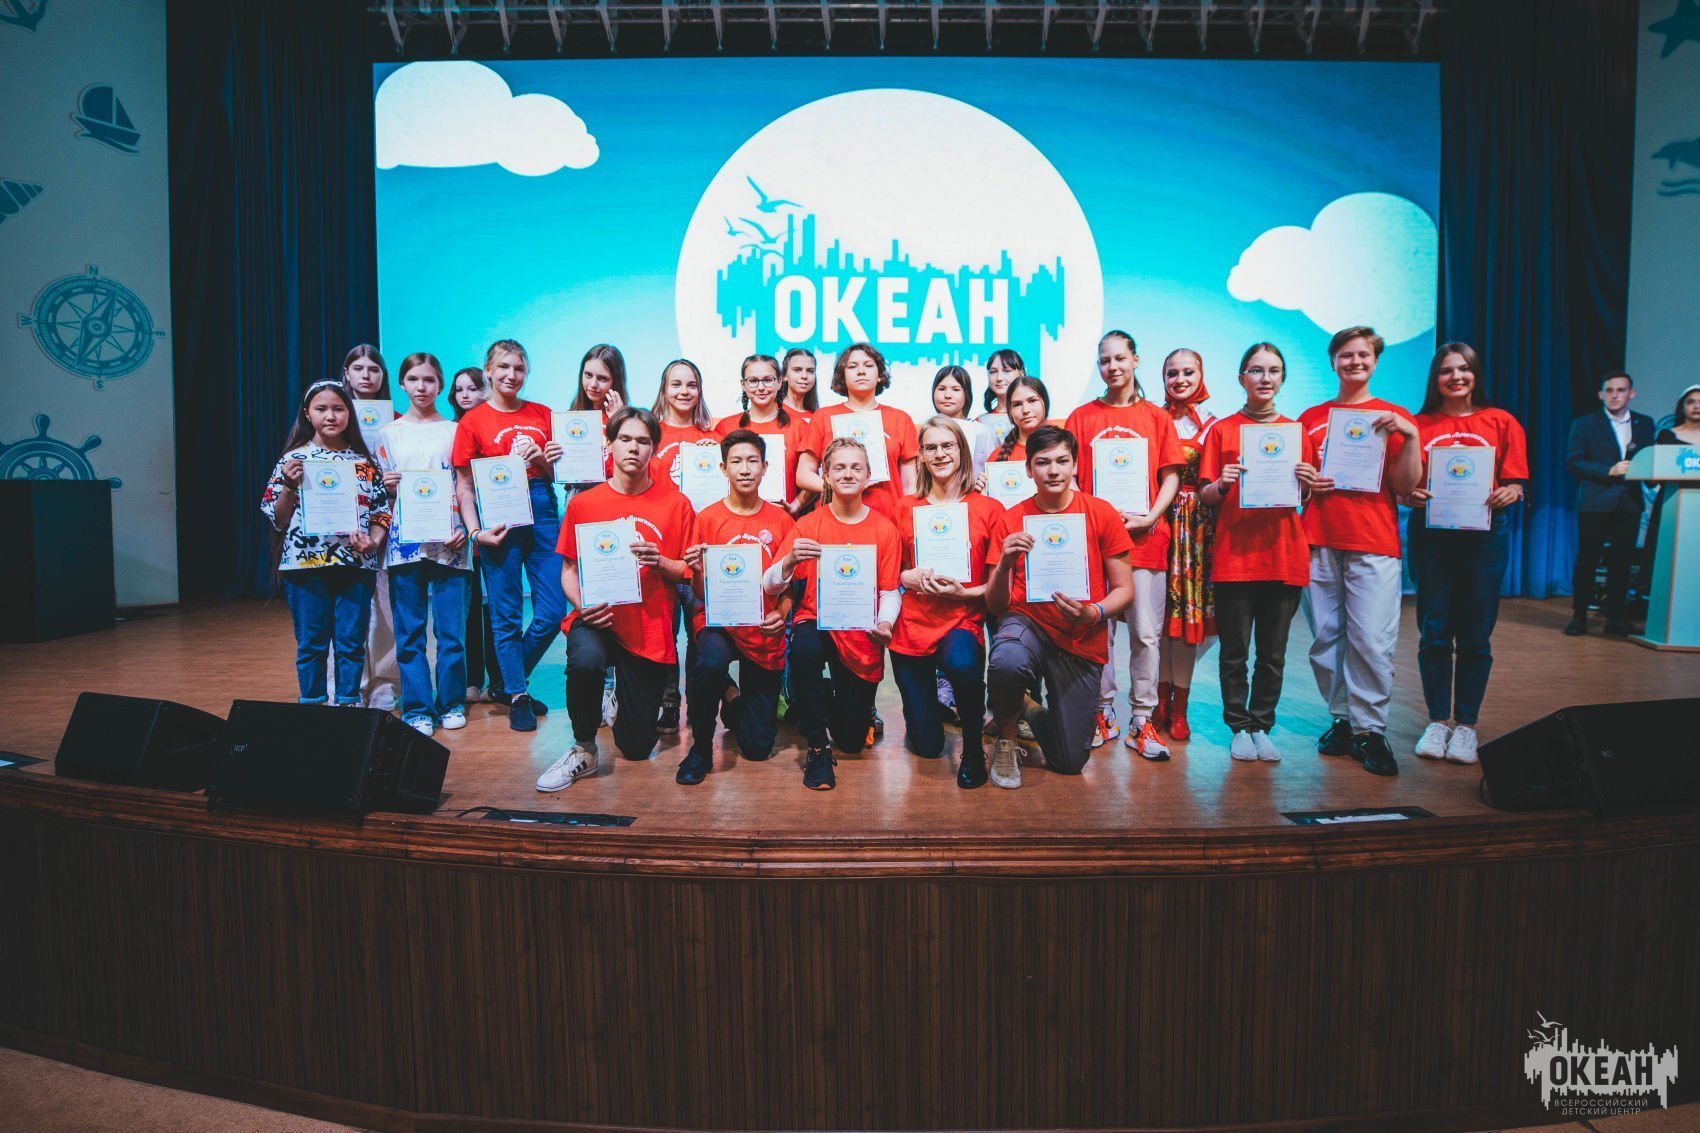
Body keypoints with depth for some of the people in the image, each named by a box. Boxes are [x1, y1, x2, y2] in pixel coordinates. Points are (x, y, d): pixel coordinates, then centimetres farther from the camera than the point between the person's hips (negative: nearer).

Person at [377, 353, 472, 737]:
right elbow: (380, 491, 15)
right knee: (409, 632, 2)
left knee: (451, 629, 0)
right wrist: (386, 486, -8)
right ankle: (418, 709, 10)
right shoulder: (389, 433, 11)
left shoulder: (454, 431, 8)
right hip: (404, 541, 1)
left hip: (447, 540, -1)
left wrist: (464, 528, -9)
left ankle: (452, 703, 14)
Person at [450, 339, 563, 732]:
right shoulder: (473, 421, 1)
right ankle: (518, 698, 18)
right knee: (506, 614, 4)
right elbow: (464, 485, 0)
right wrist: (475, 532, -12)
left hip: (542, 510, 3)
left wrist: (544, 461, -6)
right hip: (498, 515, -3)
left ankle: (508, 682, 23)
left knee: (552, 613, 3)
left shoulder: (543, 415, 10)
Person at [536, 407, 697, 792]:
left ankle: (628, 700, 42)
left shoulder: (675, 504, -1)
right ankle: (584, 750, -11)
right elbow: (568, 570, 5)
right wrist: (581, 603, -15)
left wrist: (661, 563, -19)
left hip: (651, 629, 0)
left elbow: (689, 571, 2)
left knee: (637, 747, 4)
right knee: (585, 660, -39)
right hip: (597, 619, 0)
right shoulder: (583, 503, 2)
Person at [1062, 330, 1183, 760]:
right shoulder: (1081, 417, 9)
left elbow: (1171, 477, 6)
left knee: (1145, 633, 0)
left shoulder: (1157, 417, 9)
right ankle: (1104, 714, 15)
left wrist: (1150, 517, -9)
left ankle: (1141, 720, 9)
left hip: (1146, 538, 0)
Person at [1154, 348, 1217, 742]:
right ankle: (1160, 696, 16)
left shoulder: (1213, 425, 6)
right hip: (1158, 520, 1)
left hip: (1195, 524, 0)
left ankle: (1179, 702, 11)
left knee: (1189, 608, 0)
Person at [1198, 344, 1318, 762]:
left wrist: (1307, 485, -8)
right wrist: (1222, 485, -17)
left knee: (1273, 653, 8)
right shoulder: (1222, 430, 5)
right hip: (1233, 555, -2)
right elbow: (1204, 497, 3)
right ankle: (1240, 728, 16)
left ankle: (1262, 727, 21)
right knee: (1234, 651, 3)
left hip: (1284, 555, 2)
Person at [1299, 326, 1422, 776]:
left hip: (1374, 544, -2)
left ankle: (1370, 730, 2)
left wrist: (1410, 435, -10)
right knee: (1325, 638, 3)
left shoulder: (1393, 417, 9)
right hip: (1319, 542, 2)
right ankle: (1342, 719, 16)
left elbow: (1405, 486, 2)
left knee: (1372, 640, -8)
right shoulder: (1311, 417, 13)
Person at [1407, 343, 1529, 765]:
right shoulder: (1418, 425, 6)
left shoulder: (1501, 422, 6)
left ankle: (1466, 725, 15)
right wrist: (1412, 495, -13)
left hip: (1485, 535, 0)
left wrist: (1508, 494, -15)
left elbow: (1516, 484, 6)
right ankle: (1438, 721, 15)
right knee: (1434, 632, 2)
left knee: (1475, 635, 3)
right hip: (1430, 534, 0)